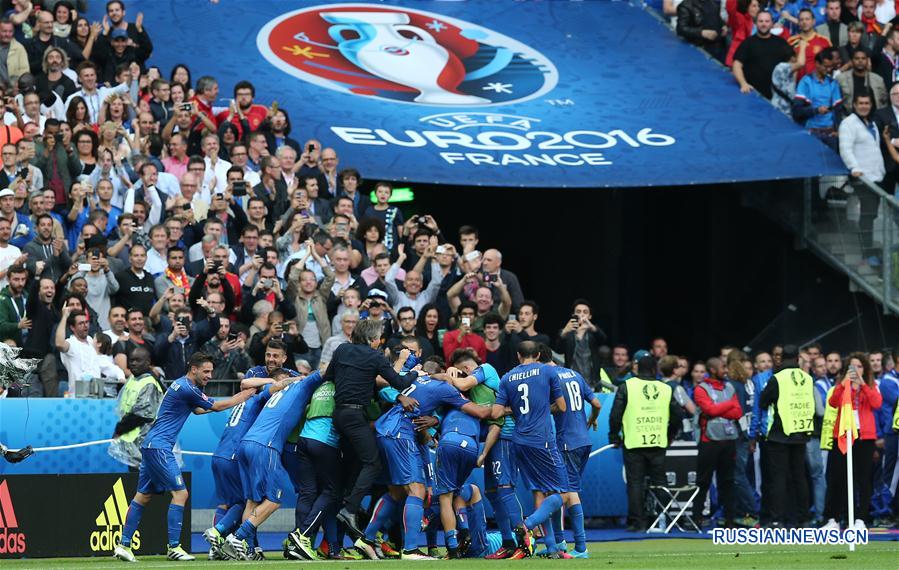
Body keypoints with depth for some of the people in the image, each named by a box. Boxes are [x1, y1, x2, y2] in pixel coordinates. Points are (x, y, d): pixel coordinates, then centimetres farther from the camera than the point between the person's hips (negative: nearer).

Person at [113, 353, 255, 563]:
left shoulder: (182, 385, 17)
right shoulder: (186, 388, -14)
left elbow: (197, 409, 32)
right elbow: (217, 406, -8)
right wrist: (246, 395, 3)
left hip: (151, 445, 10)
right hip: (159, 446, -10)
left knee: (143, 496, 10)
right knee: (180, 493, -10)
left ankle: (123, 545, 9)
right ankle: (174, 547, -12)